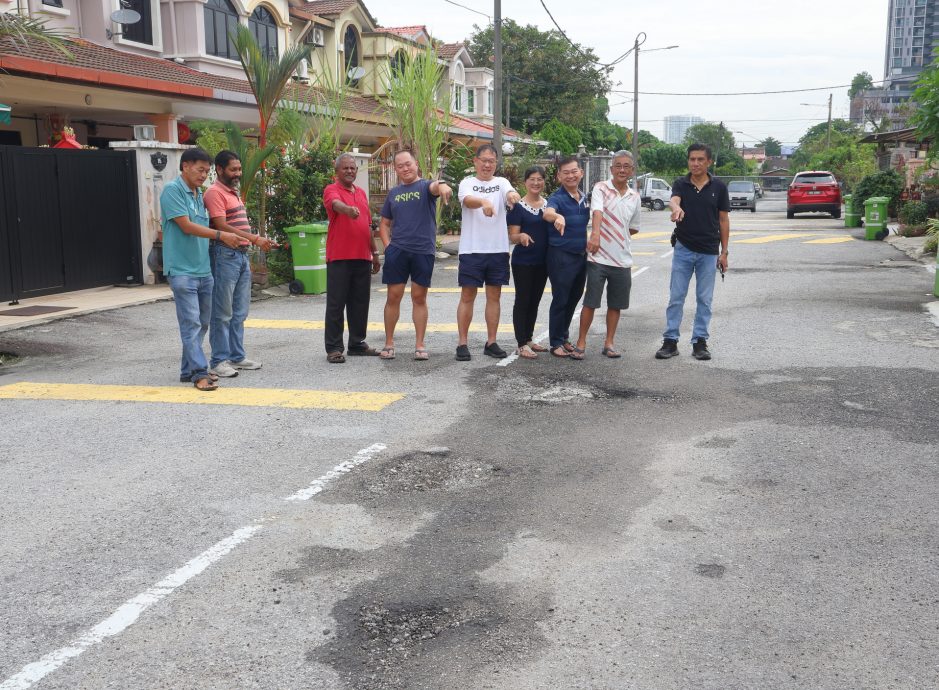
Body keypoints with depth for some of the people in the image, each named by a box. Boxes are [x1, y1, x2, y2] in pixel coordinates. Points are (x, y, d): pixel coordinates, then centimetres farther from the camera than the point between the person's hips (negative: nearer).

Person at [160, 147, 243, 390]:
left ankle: (189, 370, 20)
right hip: (182, 270, -8)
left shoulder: (199, 194, 16)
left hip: (203, 269, 8)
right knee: (191, 323, -9)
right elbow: (186, 225, -15)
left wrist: (227, 240, 10)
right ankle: (199, 373, -7)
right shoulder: (173, 190, -9)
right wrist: (220, 235, -14)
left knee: (201, 324, 11)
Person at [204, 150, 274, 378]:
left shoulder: (233, 193, 20)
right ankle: (219, 361, 0)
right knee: (223, 312, -5)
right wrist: (255, 238, -23)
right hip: (225, 255, -9)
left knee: (240, 312, 12)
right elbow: (222, 227, -19)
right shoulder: (214, 193, -9)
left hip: (242, 255, 9)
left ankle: (237, 356, 19)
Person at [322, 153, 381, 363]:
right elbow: (335, 204, -28)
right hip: (339, 258, -6)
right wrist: (348, 209, -51)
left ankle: (357, 344, 21)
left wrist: (374, 253, 21)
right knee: (336, 304, -2)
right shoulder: (331, 190, -3)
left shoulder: (361, 193, 18)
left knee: (360, 303, 10)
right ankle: (334, 348, 2)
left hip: (362, 258, 6)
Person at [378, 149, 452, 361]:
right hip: (397, 251, 3)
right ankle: (389, 343, 15)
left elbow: (434, 186, -25)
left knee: (419, 298, 5)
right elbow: (384, 223, 19)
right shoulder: (393, 193, 13)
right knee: (393, 296, 3)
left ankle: (419, 345, 13)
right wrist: (387, 244, 3)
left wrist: (442, 185, -49)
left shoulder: (425, 186, 0)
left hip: (424, 252, -3)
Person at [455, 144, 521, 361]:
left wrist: (513, 195, -41)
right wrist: (483, 202, -45)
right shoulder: (467, 183, 0)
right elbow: (468, 200, -22)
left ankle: (491, 343, 17)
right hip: (471, 250, -3)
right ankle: (462, 343, 8)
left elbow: (511, 193, -16)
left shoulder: (501, 183, 6)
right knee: (467, 297, 2)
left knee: (494, 296, 9)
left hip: (498, 249, 3)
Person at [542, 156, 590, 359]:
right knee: (560, 300, -1)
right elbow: (547, 213, -35)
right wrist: (557, 216, -56)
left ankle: (564, 337, 29)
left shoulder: (583, 198, 9)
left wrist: (588, 245, 11)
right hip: (561, 256, -7)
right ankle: (556, 343, 9)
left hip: (581, 255, 7)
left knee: (574, 298, 15)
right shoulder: (557, 197, -13)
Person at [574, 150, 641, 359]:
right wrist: (595, 234, -44)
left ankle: (609, 343, 23)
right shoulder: (600, 188, -6)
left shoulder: (635, 197, 8)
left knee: (616, 304, 11)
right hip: (598, 258, -4)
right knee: (590, 302, -1)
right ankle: (581, 342, 10)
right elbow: (597, 212, -26)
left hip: (622, 260, 4)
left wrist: (616, 237, 4)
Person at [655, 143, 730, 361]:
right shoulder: (681, 184, -1)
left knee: (704, 299, 6)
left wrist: (724, 252, 1)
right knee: (676, 297, 3)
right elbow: (673, 199, -24)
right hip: (683, 249, 0)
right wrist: (676, 208, -49)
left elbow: (723, 220, 4)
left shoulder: (718, 187, 0)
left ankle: (700, 341, 15)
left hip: (709, 252, 0)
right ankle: (670, 341, 9)